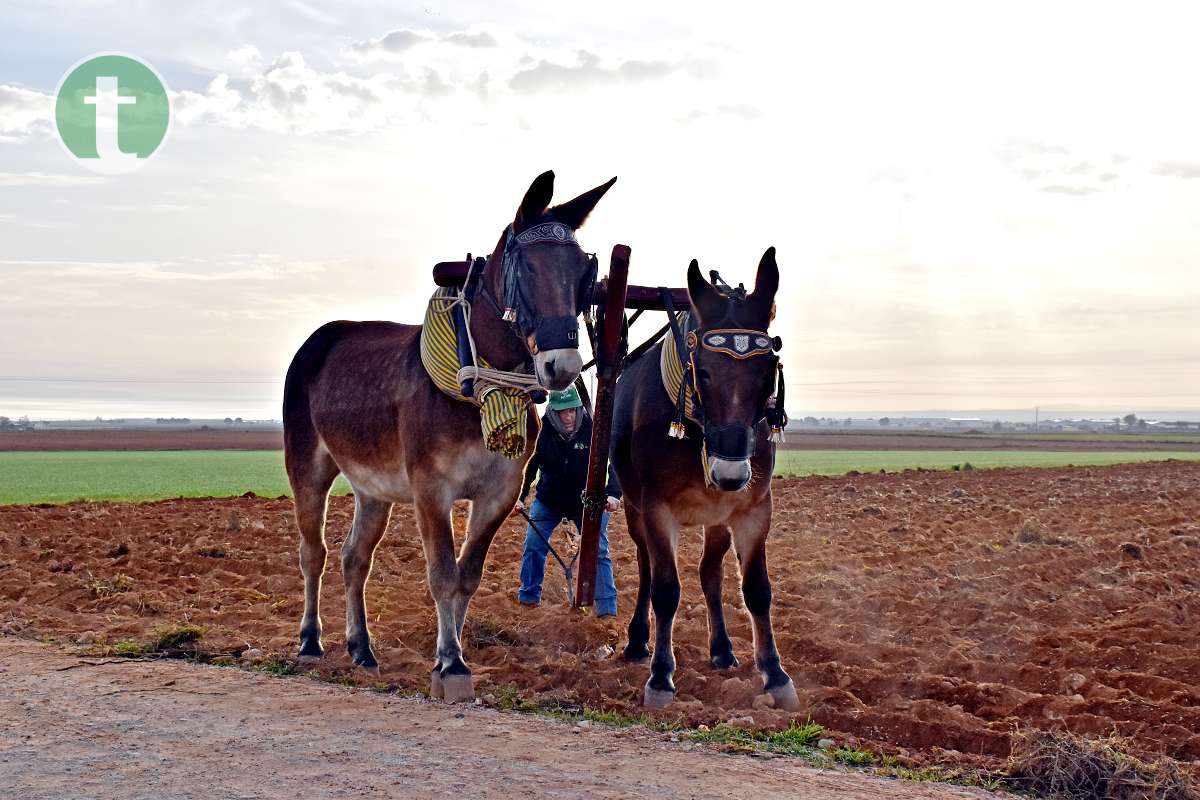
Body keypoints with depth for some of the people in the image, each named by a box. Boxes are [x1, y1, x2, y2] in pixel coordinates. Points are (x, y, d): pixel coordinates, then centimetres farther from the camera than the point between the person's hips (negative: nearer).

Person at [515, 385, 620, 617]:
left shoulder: (592, 430, -21)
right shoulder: (543, 433, -17)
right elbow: (529, 466, -13)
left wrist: (613, 493, -40)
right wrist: (519, 497, -24)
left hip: (587, 502, -2)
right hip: (548, 500, 2)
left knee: (598, 552, -8)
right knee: (533, 545, -2)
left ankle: (607, 607, -4)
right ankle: (528, 597, 16)